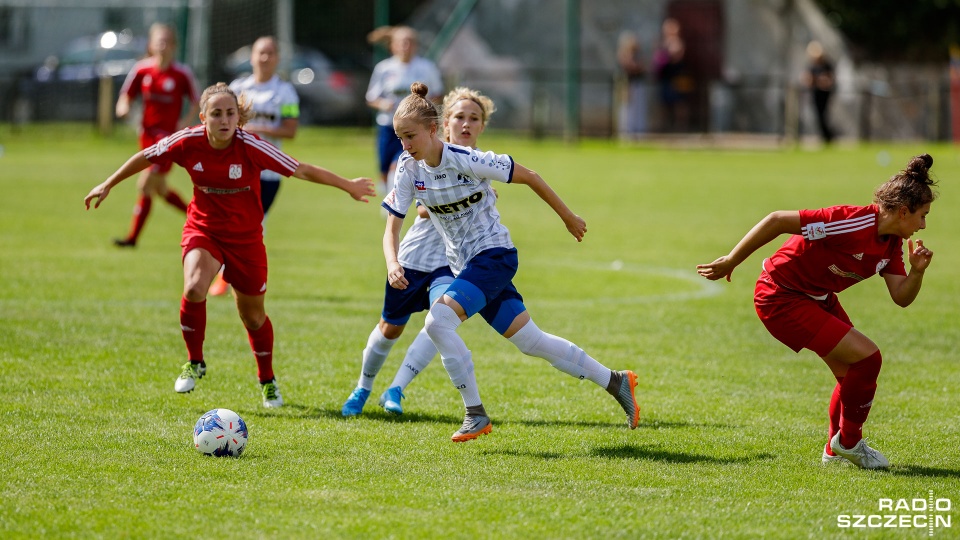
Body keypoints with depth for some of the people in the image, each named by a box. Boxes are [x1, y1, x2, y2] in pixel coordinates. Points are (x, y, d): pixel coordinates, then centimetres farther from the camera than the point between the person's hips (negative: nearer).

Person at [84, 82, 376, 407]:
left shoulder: (250, 147, -23)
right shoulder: (188, 142, -18)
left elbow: (303, 171, -18)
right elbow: (145, 158, -1)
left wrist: (348, 185, -14)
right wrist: (108, 185, 7)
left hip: (245, 237, 0)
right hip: (203, 230, 0)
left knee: (253, 316, 9)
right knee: (194, 288, -28)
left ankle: (267, 381, 36)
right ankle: (195, 363, -4)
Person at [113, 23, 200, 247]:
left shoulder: (182, 74, -9)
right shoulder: (142, 70, 1)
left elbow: (196, 102, 2)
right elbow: (126, 96, 9)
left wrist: (186, 120, -14)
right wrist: (123, 107, -13)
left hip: (169, 136, -5)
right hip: (148, 133, 5)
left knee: (145, 185, -11)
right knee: (160, 189, 13)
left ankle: (133, 236, -4)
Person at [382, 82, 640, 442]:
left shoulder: (466, 160, -22)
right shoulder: (409, 169, -5)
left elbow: (528, 176, -10)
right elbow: (392, 229, -4)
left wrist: (567, 217, 0)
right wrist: (392, 264, -25)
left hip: (494, 254, -7)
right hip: (465, 265, 7)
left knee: (438, 321, -24)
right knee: (530, 341, 11)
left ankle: (476, 414, -14)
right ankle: (615, 382, 25)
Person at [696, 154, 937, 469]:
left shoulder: (891, 244, -1)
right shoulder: (853, 223, -29)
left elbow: (901, 298, 2)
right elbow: (778, 221, -30)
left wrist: (916, 272, -21)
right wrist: (730, 262, -24)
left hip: (817, 297, 9)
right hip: (782, 298, -9)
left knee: (853, 371, 13)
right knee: (867, 357, -13)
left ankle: (836, 449, 35)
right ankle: (848, 441, 7)